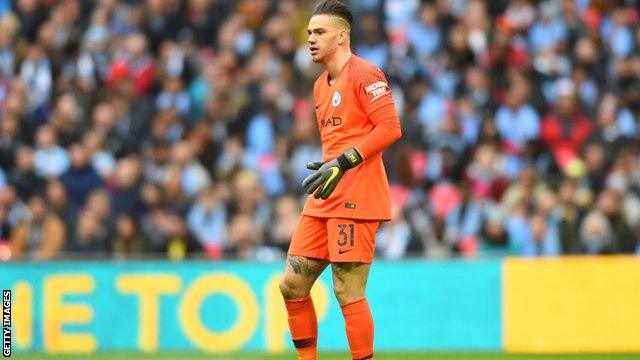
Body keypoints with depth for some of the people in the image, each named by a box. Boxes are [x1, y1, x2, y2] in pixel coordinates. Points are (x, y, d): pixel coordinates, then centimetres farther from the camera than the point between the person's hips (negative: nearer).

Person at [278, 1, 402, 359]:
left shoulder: (364, 74, -8)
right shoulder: (321, 86, 20)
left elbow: (390, 127, -17)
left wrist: (343, 163, -20)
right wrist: (325, 168, 14)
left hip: (355, 199, -9)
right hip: (324, 199, 9)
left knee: (348, 291, -11)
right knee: (292, 285, 6)